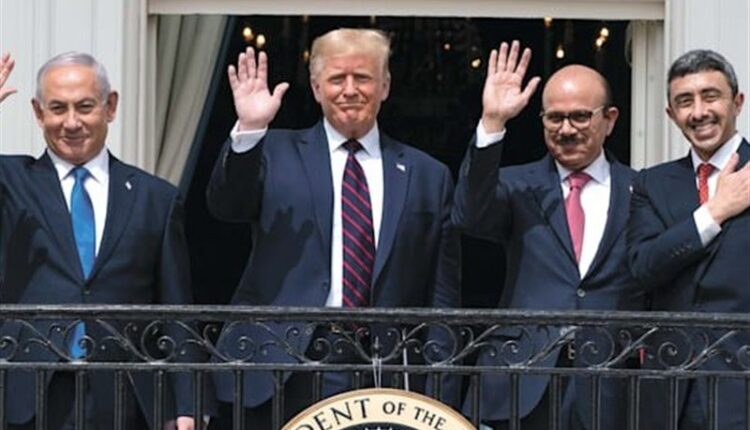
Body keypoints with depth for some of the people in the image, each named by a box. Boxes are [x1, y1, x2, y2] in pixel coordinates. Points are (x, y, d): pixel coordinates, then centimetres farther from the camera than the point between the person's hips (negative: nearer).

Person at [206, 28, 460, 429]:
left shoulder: (428, 176, 10)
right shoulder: (276, 152, 8)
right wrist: (248, 130, -23)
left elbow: (442, 295, 10)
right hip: (280, 373, -1)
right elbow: (226, 205, -9)